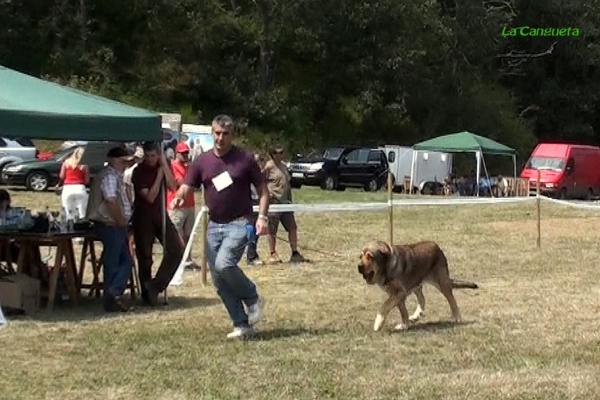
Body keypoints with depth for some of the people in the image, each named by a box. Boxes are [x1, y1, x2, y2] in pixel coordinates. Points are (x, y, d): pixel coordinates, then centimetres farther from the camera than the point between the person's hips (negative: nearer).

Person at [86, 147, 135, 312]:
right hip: (111, 226, -10)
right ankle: (112, 296, 0)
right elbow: (111, 201, -28)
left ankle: (113, 295, 8)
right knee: (113, 263, -4)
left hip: (117, 226, 10)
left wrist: (124, 222, 12)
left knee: (125, 261, 10)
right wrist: (122, 222, -20)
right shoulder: (109, 176, -15)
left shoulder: (116, 176, 18)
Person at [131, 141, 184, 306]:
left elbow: (172, 186, -13)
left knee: (177, 248, -8)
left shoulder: (163, 166, 2)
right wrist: (159, 175, -17)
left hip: (160, 214, 4)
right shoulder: (139, 172, -11)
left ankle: (155, 286, -3)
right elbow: (150, 196, -18)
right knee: (145, 256, 1)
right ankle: (147, 294, 11)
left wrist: (164, 165, -16)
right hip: (143, 217, -4)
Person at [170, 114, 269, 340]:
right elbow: (186, 187, 3)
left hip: (239, 224, -5)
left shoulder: (245, 160, -2)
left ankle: (252, 299, -2)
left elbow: (262, 190, 4)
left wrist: (262, 216, -11)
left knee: (224, 264, -27)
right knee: (218, 280, 3)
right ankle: (242, 325, 12)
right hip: (214, 225, 5)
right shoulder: (202, 161, 7)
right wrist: (178, 198, -21)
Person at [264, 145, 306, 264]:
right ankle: (273, 254, 11)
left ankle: (295, 253, 10)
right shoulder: (269, 166, -8)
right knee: (272, 230, 1)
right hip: (274, 201, -7)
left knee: (292, 227, 4)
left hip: (285, 201, 7)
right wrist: (268, 194, -19)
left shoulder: (284, 166, 15)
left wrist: (290, 199, 19)